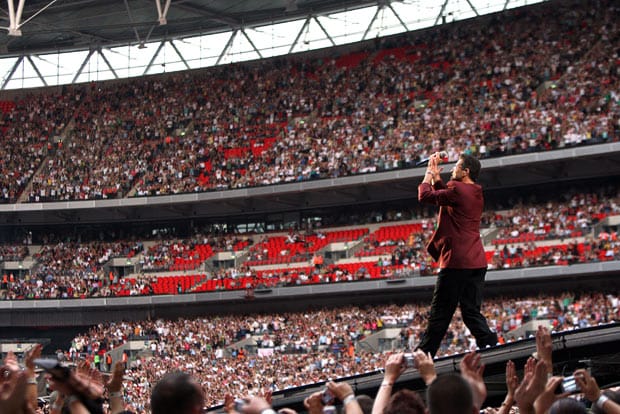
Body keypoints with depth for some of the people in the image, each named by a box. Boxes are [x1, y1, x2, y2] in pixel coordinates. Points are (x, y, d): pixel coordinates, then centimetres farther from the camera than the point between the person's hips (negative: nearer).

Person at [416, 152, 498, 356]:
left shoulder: (458, 190, -12)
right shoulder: (476, 194, 15)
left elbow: (425, 195, -5)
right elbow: (444, 195, 29)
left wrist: (429, 173, 10)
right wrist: (436, 175, 25)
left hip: (456, 262, -8)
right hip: (476, 262, 8)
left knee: (440, 314, -2)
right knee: (471, 312, 10)